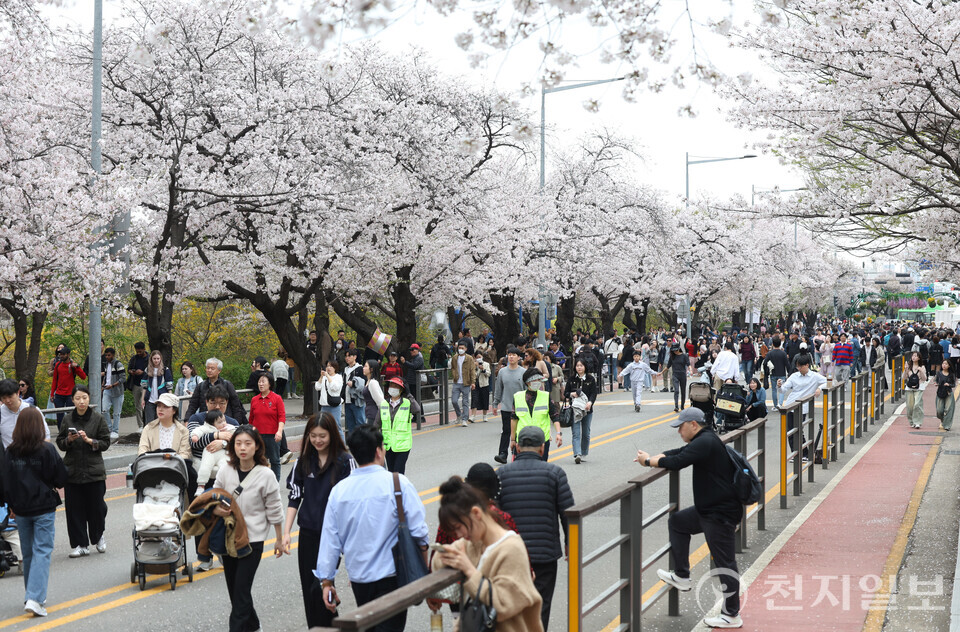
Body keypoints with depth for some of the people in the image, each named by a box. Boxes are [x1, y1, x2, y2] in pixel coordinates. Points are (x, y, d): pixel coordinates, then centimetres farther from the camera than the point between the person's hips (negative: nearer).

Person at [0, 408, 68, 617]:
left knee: (27, 553, 16)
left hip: (21, 509, 4)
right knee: (42, 551, -3)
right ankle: (34, 598, -15)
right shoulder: (47, 450, -13)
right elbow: (61, 478, -7)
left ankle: (33, 597, 26)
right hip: (44, 507, -4)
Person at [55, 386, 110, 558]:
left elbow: (106, 443, -1)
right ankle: (80, 545, 10)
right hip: (72, 471, 2)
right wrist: (69, 440, -11)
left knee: (96, 506, 2)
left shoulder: (97, 418, -1)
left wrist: (89, 440, -15)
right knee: (74, 508, 1)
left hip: (94, 470, -2)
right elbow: (60, 443, 9)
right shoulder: (67, 419, 5)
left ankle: (98, 537, 28)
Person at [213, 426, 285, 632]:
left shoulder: (265, 475, -12)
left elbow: (274, 510, -4)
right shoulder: (225, 471, -3)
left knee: (241, 591, -8)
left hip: (252, 539, -5)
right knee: (233, 588, 15)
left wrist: (279, 540, 2)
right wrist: (215, 509, -15)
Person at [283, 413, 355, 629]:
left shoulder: (345, 461, -9)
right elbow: (294, 497, 7)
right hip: (308, 533, 4)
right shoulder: (303, 461, 4)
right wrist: (286, 532, 1)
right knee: (309, 589, 9)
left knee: (320, 586, -11)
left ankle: (328, 627, 5)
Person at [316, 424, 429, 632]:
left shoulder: (339, 490, -1)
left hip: (358, 577, 4)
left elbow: (330, 539, 2)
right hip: (391, 575, -4)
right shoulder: (398, 483, -11)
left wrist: (327, 581, 10)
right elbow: (419, 532, -9)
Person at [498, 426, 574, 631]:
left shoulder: (502, 473, 0)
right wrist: (569, 541, 10)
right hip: (545, 551, -2)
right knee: (540, 605, 6)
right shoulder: (554, 473, -4)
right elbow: (568, 511, -3)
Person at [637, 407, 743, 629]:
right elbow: (677, 453, 17)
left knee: (725, 563, -4)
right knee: (677, 522, 20)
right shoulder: (703, 440, 13)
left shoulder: (705, 442, -20)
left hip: (721, 513, -11)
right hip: (707, 509, 11)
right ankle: (682, 576, 23)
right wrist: (653, 458, 0)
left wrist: (649, 461, -12)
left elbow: (676, 462, -26)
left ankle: (731, 616, 4)